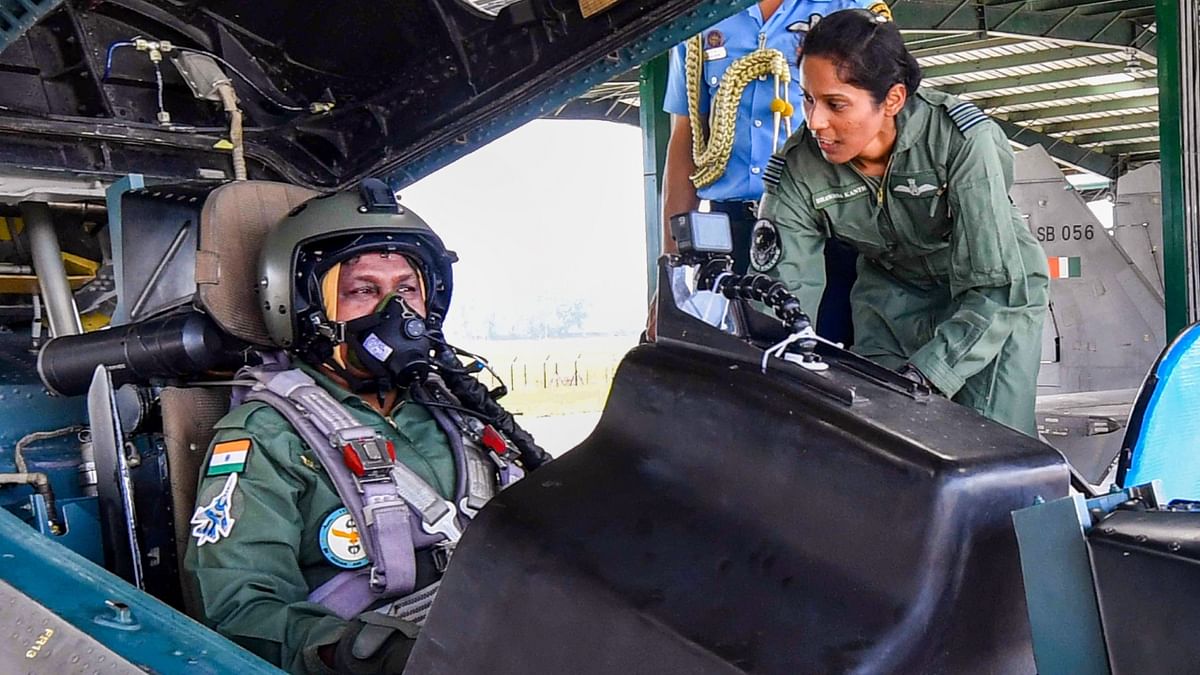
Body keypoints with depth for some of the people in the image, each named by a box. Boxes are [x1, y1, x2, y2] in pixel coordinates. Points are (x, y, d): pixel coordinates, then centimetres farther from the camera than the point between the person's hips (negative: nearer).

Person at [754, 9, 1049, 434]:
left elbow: (993, 290, -31)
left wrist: (920, 379, -40)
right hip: (892, 291, 3)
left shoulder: (959, 138, -30)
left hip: (999, 286, -3)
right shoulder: (799, 168, -21)